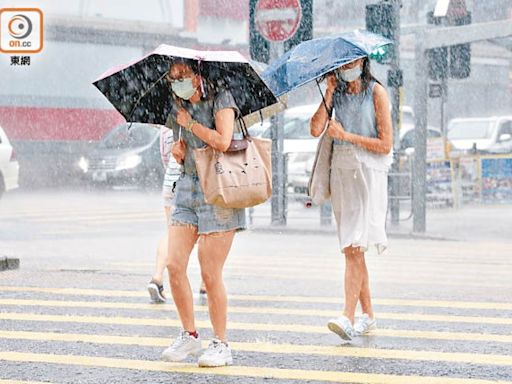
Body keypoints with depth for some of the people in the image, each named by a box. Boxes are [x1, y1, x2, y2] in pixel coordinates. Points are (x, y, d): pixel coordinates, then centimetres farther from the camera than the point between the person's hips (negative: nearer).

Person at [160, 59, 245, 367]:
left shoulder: (221, 99, -5)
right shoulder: (180, 109, 14)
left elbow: (222, 142, -19)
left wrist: (190, 123, -7)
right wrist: (178, 150, 4)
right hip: (188, 188, 7)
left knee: (210, 273, -7)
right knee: (175, 264, -4)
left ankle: (221, 344, 5)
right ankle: (189, 335, 11)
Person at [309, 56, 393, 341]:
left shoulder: (376, 92, -4)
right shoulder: (336, 92, 10)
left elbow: (386, 145, -8)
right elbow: (316, 129, -4)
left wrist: (346, 135, -11)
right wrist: (330, 92, -5)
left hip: (369, 172, -6)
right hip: (341, 171, 6)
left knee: (355, 246, -17)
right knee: (350, 248, 8)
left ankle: (348, 317, -22)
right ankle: (368, 315, 17)